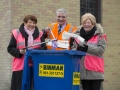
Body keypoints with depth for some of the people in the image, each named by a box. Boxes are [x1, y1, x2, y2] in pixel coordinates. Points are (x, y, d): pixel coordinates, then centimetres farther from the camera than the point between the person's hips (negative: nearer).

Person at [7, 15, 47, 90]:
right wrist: (19, 52, -16)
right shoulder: (17, 33, 2)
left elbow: (44, 48, 3)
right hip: (21, 66, -2)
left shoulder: (39, 34, 9)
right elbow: (10, 48, 2)